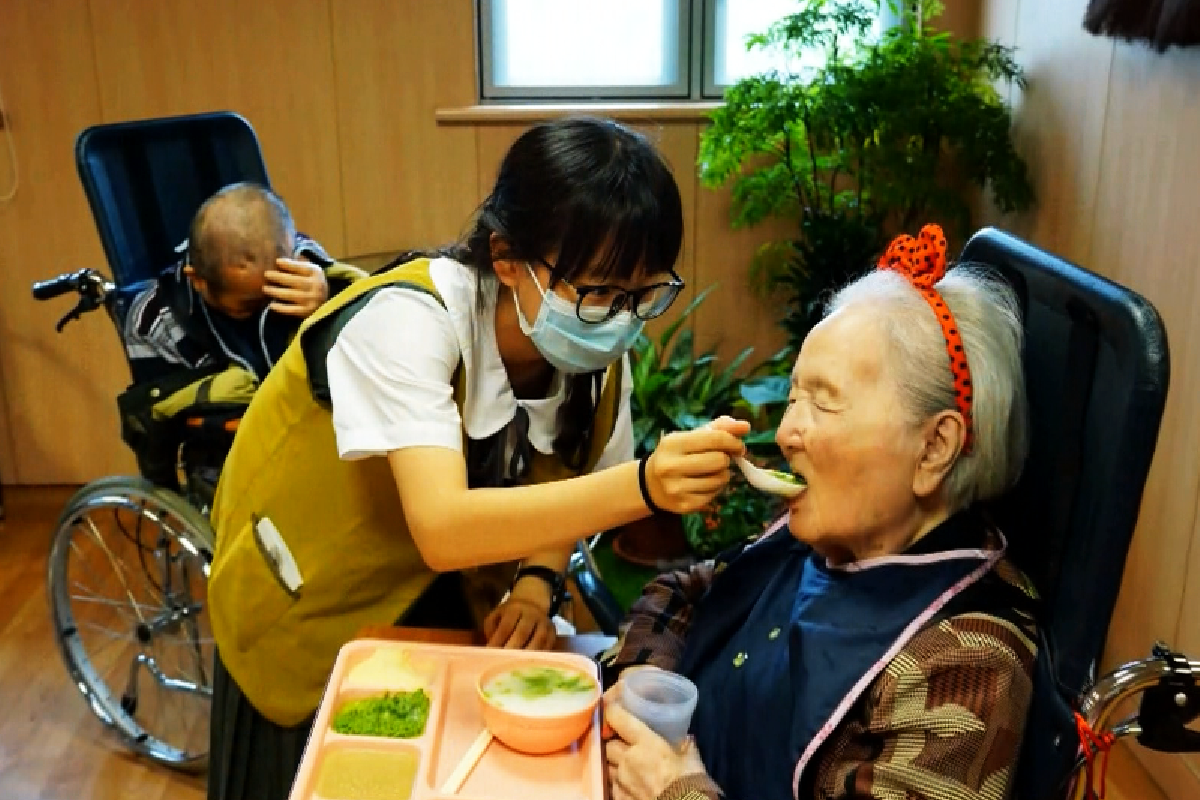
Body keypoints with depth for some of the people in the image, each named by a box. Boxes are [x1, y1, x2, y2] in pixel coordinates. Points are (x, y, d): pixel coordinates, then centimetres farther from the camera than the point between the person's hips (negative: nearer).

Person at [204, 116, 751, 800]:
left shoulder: (598, 348, -17)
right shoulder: (408, 319, -34)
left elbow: (561, 485, 0)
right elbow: (442, 529, -45)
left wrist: (537, 584, -19)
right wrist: (641, 486, -55)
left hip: (437, 594, 5)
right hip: (305, 600, -4)